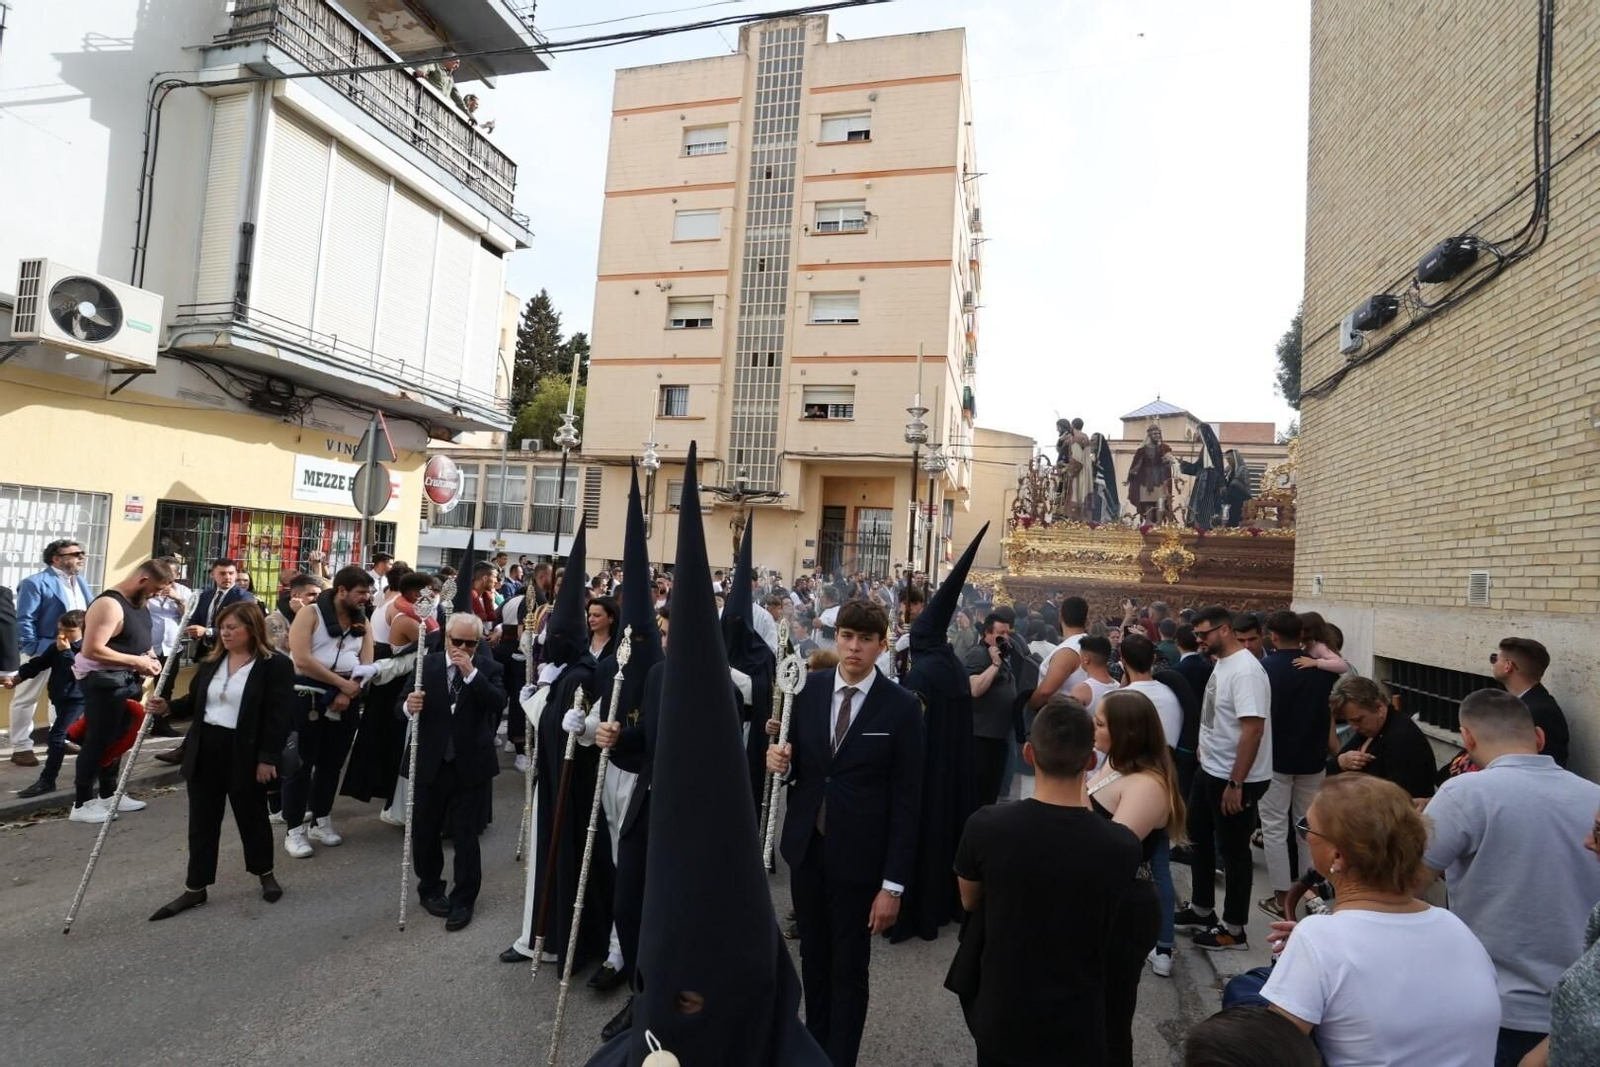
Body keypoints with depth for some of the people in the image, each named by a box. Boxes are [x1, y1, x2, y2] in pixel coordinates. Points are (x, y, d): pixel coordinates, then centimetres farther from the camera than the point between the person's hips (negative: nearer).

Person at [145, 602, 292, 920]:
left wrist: (267, 758, -18)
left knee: (252, 816, 10)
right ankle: (195, 888, 22)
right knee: (202, 821, 11)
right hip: (205, 752, 6)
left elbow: (278, 716, -15)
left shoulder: (276, 665, -12)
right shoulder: (211, 661, 8)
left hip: (245, 756, -5)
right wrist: (167, 707, -5)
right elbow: (195, 701, 15)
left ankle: (266, 874, 31)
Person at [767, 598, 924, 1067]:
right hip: (806, 845, 4)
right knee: (812, 957, 22)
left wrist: (894, 882, -11)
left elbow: (906, 801, -11)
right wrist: (779, 760, -16)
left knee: (848, 969, 12)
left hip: (859, 856, -4)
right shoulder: (809, 688, -3)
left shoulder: (901, 707, -13)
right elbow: (797, 764, 8)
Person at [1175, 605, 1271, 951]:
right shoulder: (1222, 663, 6)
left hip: (1234, 779, -10)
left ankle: (1234, 929, 23)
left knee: (1234, 851, 6)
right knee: (1199, 838, 21)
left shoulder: (1245, 671, -24)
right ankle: (1201, 910, 37)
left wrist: (1236, 784, -26)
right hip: (1209, 770, 10)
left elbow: (1253, 729, -28)